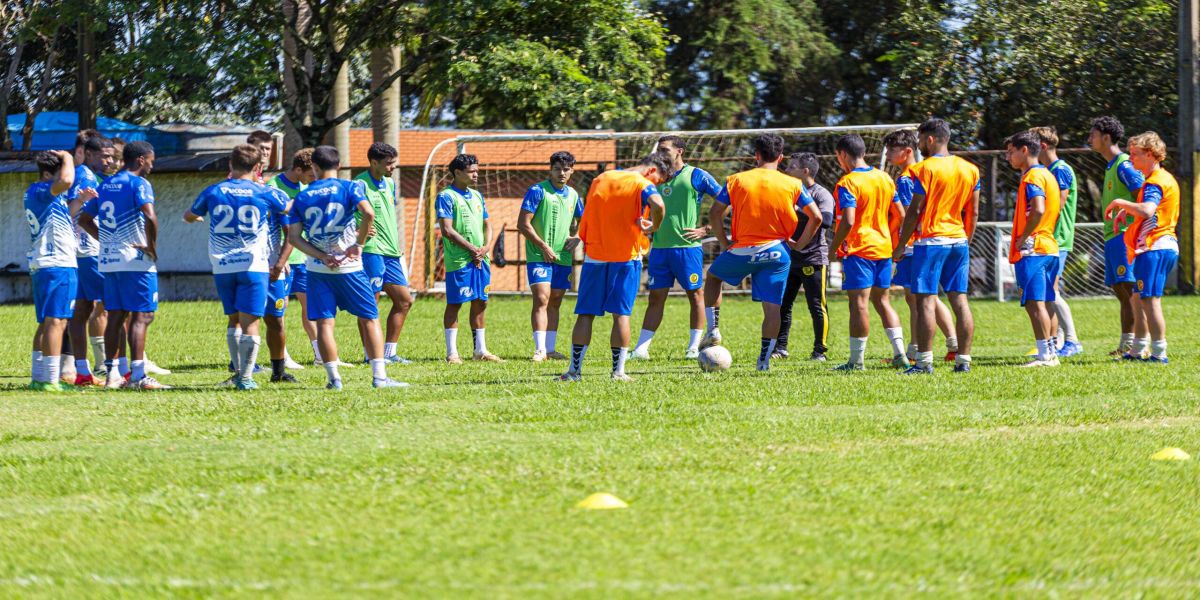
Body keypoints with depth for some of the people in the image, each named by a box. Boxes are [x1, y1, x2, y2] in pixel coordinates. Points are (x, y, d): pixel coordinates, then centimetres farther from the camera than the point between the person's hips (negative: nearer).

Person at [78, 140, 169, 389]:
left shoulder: (106, 184, 14)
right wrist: (152, 247, -12)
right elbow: (150, 217, -24)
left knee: (115, 316, 11)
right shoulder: (138, 183, -9)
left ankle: (111, 374, 11)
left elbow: (84, 219, 20)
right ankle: (138, 376, -12)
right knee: (141, 316, -6)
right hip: (135, 260, -7)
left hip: (108, 260, 7)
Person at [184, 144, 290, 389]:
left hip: (222, 267, 3)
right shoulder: (265, 193, -1)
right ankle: (246, 377, -7)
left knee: (236, 321, 16)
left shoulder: (213, 192, 4)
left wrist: (198, 217, 45)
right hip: (254, 265, -3)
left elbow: (189, 216, 22)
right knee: (250, 322, -3)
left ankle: (238, 372, 18)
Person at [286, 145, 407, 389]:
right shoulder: (350, 188, -1)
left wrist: (322, 256, -6)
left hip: (318, 269, 2)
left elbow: (293, 236, -1)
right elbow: (368, 213, -19)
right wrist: (358, 244, -7)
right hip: (350, 267, -1)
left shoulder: (302, 197, 6)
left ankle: (333, 378, -1)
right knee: (370, 319, 5)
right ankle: (379, 376, -1)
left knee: (324, 322, 5)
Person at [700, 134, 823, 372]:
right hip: (776, 253, 0)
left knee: (713, 276, 26)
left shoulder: (736, 181, -1)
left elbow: (714, 214, -1)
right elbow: (816, 217, -2)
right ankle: (764, 359, 0)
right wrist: (801, 243, 8)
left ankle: (713, 329, 16)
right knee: (772, 306, 5)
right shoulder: (793, 185, 0)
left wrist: (724, 243, 9)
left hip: (742, 250, 0)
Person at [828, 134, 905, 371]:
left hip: (858, 250, -7)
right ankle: (899, 354, 7)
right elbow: (901, 214, 12)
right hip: (883, 248, 7)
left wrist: (833, 248, -12)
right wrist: (894, 243, 22)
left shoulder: (847, 183, -13)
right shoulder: (885, 178, 10)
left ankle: (856, 360, -1)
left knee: (859, 303, -4)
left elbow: (848, 221, -22)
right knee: (882, 301, 14)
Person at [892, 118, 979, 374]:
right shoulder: (970, 170, 10)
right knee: (959, 299, 7)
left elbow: (915, 210, -10)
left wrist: (901, 245, -4)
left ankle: (924, 361, -10)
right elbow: (973, 212, 13)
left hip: (931, 241, -6)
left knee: (925, 300, -6)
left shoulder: (925, 169, -9)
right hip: (959, 240, 6)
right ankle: (963, 360, 6)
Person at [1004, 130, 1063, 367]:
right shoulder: (1047, 175, 19)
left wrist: (1023, 238, -16)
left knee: (1034, 302, -11)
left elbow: (1038, 211, -25)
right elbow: (1056, 210, 21)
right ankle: (1050, 352, 13)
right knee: (1044, 303, 12)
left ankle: (1045, 355, -14)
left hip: (1032, 249, -10)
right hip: (1049, 247, 10)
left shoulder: (1033, 177, -11)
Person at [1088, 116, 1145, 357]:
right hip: (1112, 237, 10)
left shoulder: (1124, 165, -11)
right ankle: (1126, 344, 13)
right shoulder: (1111, 167, 20)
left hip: (1124, 235, -10)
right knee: (1121, 291, 10)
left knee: (1131, 288, -12)